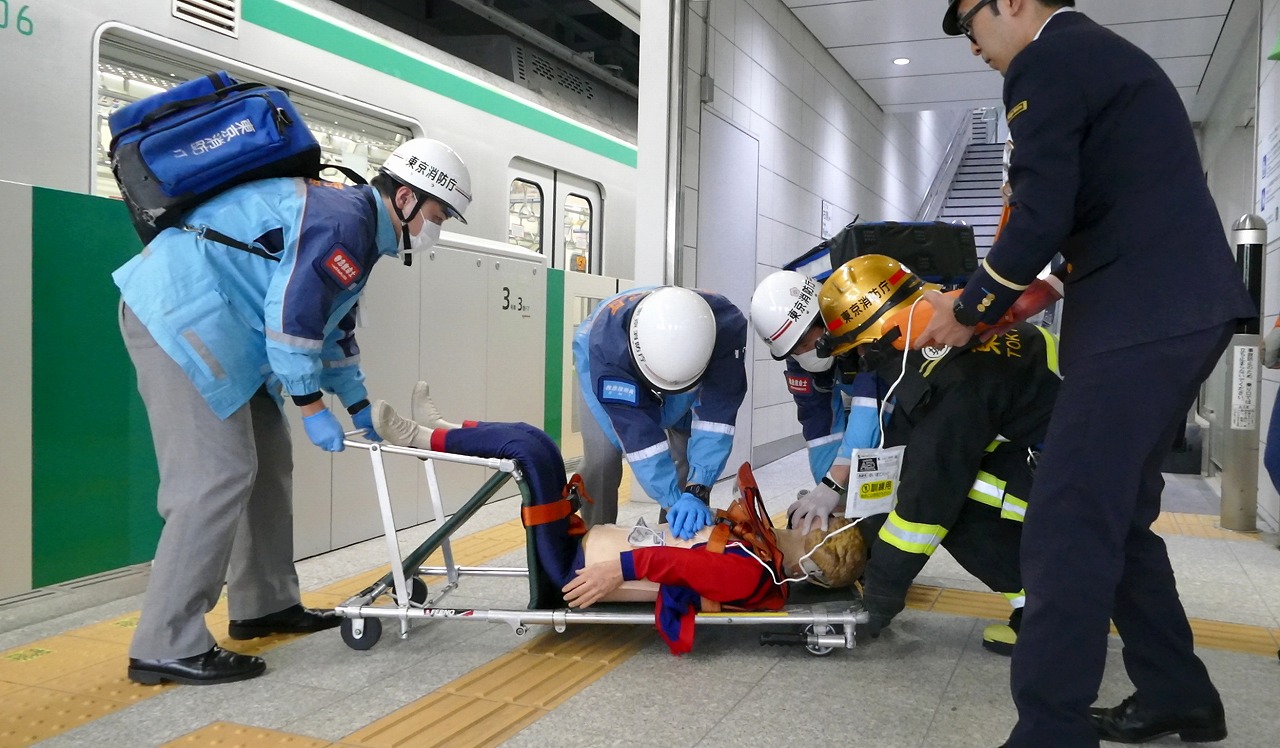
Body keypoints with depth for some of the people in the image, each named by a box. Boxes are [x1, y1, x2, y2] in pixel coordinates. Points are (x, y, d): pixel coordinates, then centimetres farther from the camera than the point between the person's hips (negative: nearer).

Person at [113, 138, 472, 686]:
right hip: (181, 309, -11)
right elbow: (292, 317, -21)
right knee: (217, 475, -14)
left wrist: (359, 407, 24)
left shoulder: (351, 220, 18)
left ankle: (265, 605, 22)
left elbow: (332, 327, 25)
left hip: (211, 321, 11)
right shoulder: (344, 220, -15)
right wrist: (312, 408, -13)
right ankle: (167, 646, -9)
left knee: (268, 461, 12)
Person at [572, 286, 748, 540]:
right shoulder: (607, 341, -45)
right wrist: (674, 501, -43)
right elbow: (637, 431, -41)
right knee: (602, 459, -18)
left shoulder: (727, 326, -40)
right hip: (611, 373, -2)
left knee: (689, 459, -8)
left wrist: (697, 491, -45)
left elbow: (715, 415, -39)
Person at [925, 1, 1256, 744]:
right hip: (1185, 309, 10)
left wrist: (969, 312, -2)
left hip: (1141, 318, -10)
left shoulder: (1044, 64, -7)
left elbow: (1041, 215, -15)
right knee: (1116, 514, 17)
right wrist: (1024, 296, 25)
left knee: (1066, 529, -11)